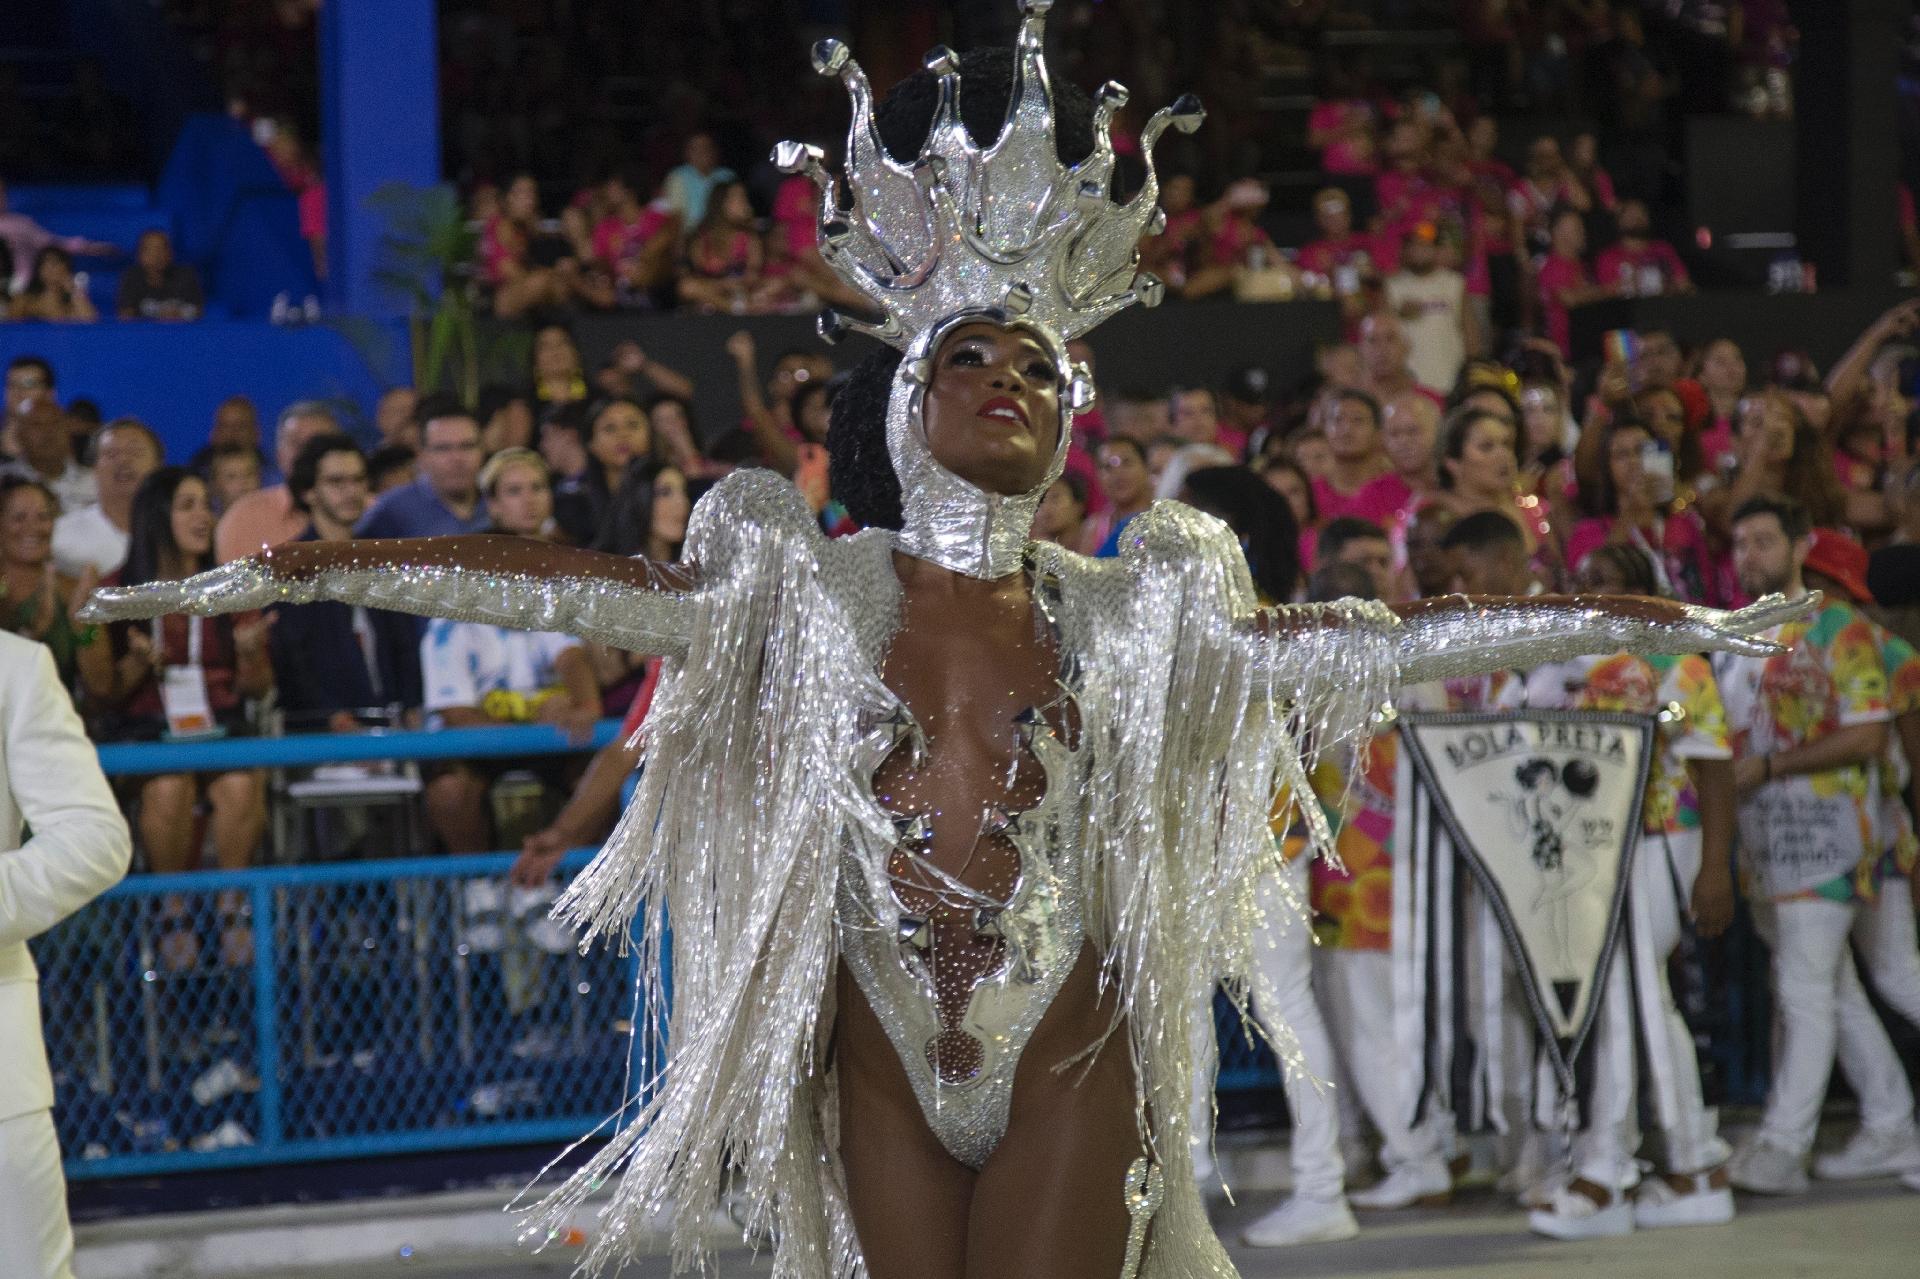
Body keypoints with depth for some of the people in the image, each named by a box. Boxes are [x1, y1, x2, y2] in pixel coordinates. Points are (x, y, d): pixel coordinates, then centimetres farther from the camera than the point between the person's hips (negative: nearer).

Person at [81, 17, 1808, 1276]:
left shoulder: (1132, 612, 4)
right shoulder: (810, 590, 1)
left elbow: (1380, 638, 4)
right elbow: (564, 586, -7)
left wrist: (1635, 620, 1)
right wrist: (296, 571, -15)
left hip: (1070, 1056, 0)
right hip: (886, 1054, 0)